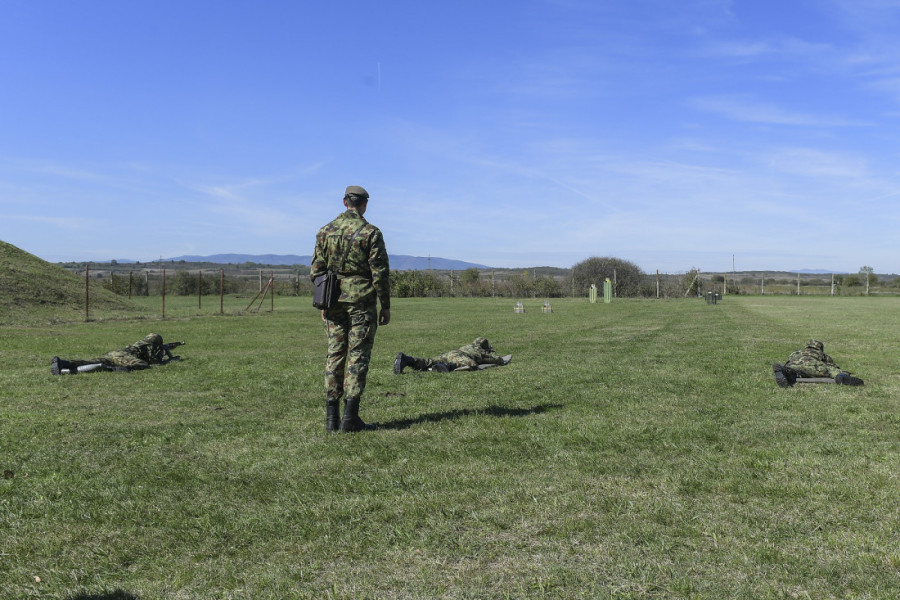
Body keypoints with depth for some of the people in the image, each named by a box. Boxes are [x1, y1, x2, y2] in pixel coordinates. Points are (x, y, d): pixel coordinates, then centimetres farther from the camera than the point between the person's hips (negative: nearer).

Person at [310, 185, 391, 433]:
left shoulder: (325, 231, 7)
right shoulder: (370, 232, -7)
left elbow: (316, 271, 8)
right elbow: (380, 273, -8)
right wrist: (386, 305, 0)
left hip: (334, 304, 4)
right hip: (361, 302, -4)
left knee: (334, 355, 9)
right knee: (357, 356, 0)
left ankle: (331, 418, 9)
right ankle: (350, 417, 0)